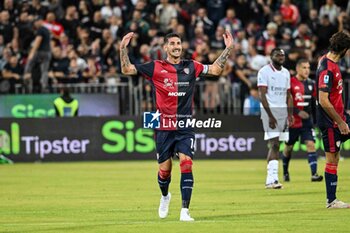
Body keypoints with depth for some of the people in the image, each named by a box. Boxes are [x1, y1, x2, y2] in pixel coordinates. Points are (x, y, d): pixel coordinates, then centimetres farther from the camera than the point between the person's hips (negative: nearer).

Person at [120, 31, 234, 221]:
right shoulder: (156, 67, 1)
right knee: (164, 169, 7)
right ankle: (165, 196, 41)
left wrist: (228, 48, 9)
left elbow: (215, 70, 15)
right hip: (164, 128, -1)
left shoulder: (191, 67, 8)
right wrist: (123, 48, -11)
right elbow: (127, 70, 0)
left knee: (186, 164, -15)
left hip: (185, 127, 1)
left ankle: (185, 211, -16)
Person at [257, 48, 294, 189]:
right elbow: (262, 95, -12)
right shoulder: (264, 72, -6)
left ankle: (270, 179, 6)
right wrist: (270, 116, -18)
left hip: (283, 110, 6)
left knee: (275, 145, 5)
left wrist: (290, 114, 7)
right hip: (269, 109, -6)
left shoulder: (286, 73, 14)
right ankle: (273, 178, -20)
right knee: (274, 145, -15)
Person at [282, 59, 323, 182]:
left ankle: (314, 173, -17)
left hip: (307, 121, 3)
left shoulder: (311, 84, 8)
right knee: (288, 148, 10)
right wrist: (298, 112, -22)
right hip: (293, 120, -3)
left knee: (311, 144, -12)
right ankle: (285, 172, 31)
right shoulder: (290, 83, -10)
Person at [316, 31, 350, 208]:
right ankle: (331, 201, 5)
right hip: (330, 121, -9)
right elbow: (323, 101, -26)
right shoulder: (327, 69, -23)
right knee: (332, 159, -2)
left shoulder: (326, 60, 6)